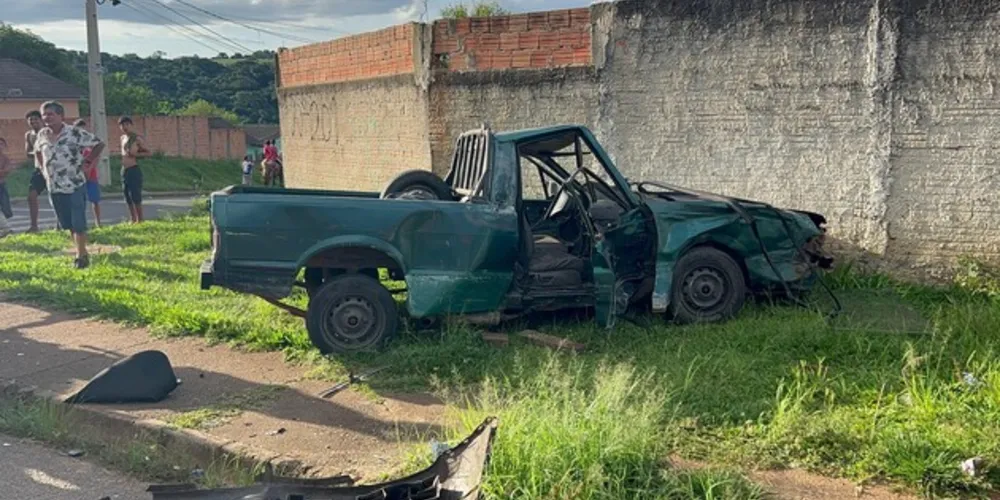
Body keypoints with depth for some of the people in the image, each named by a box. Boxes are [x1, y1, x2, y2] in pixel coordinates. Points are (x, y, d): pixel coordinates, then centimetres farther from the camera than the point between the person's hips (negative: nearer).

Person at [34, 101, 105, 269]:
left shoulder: (75, 133, -13)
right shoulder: (42, 135, 5)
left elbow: (99, 144, -7)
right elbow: (37, 151, 25)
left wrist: (88, 163, -8)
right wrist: (44, 169, 13)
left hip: (75, 186, -6)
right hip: (54, 188, 6)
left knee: (78, 224, -5)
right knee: (68, 224, 12)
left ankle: (81, 255, 4)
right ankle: (81, 252, 24)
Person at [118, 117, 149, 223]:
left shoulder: (137, 138, -7)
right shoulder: (123, 138, 14)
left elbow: (147, 153, -6)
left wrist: (135, 154, -20)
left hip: (134, 170, -8)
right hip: (124, 170, 8)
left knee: (136, 197, -9)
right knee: (128, 198, 10)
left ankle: (140, 221, -5)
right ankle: (133, 220, 17)